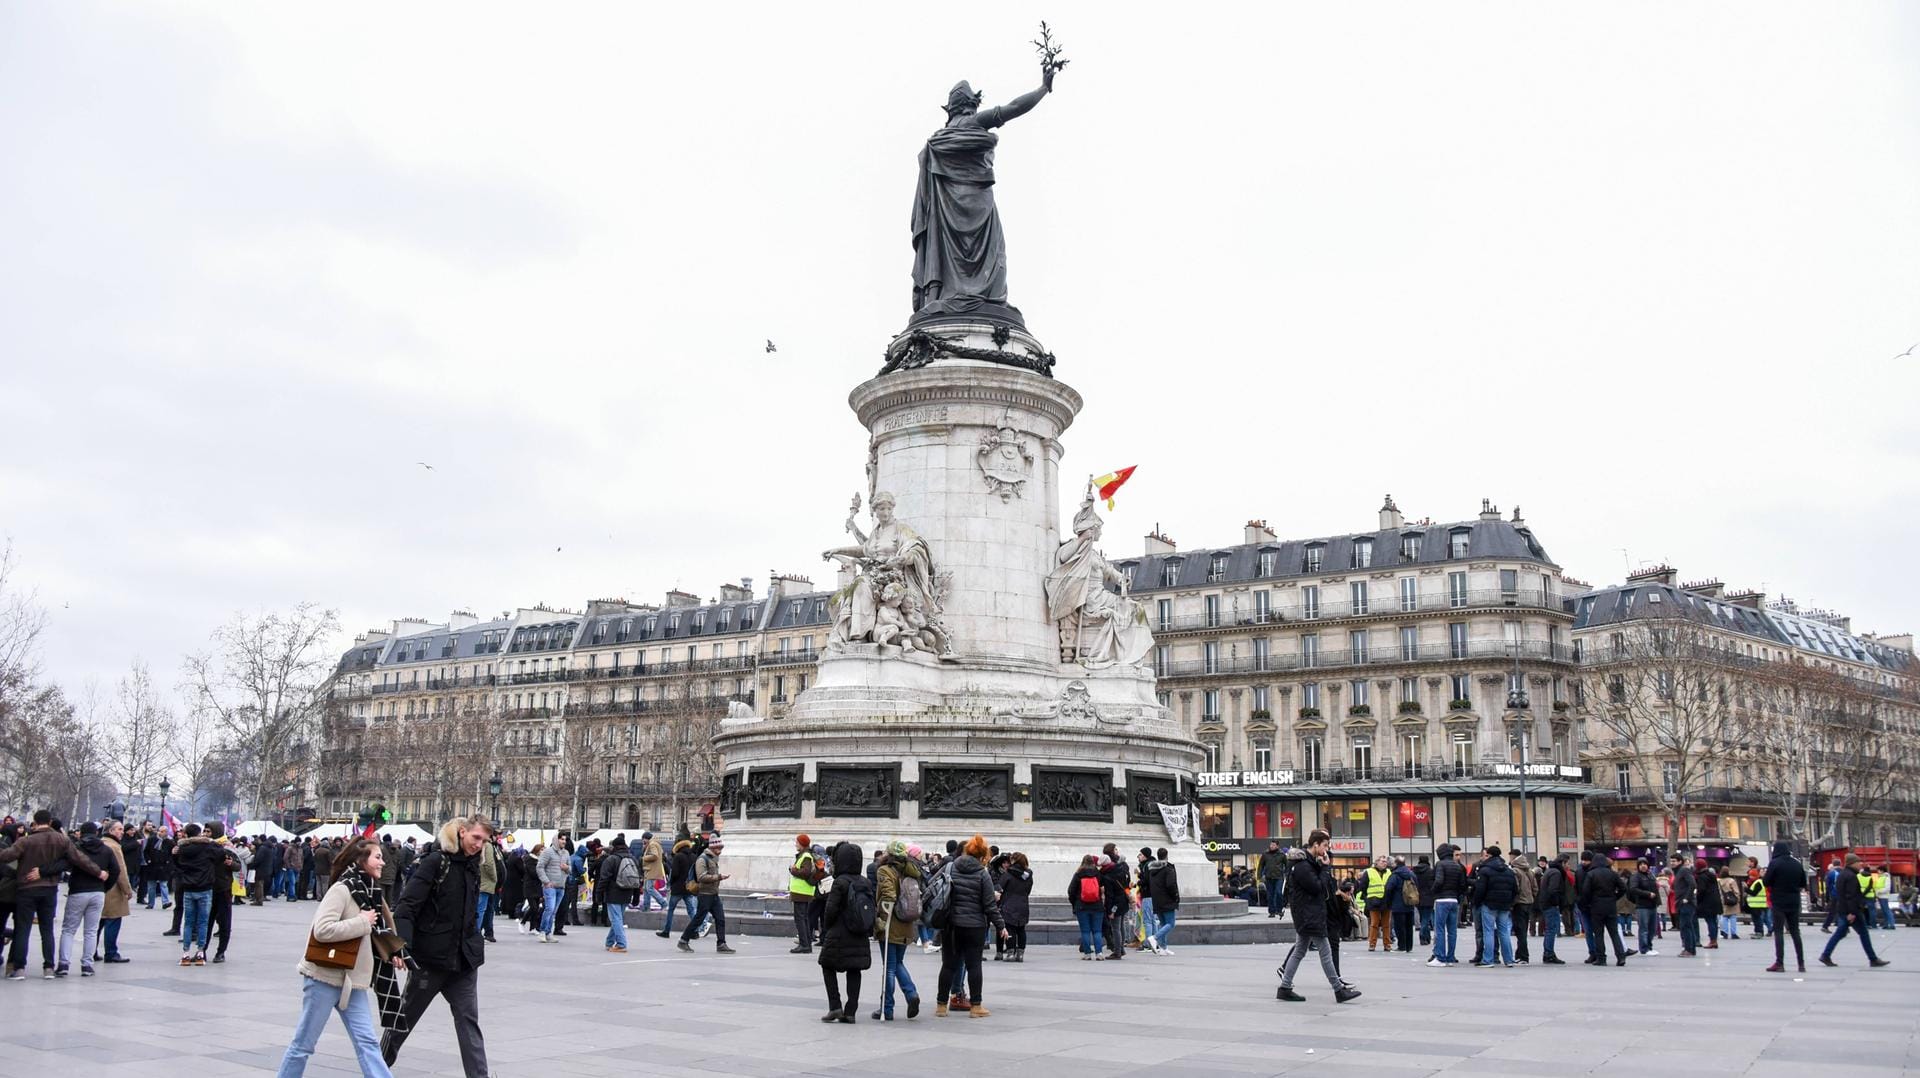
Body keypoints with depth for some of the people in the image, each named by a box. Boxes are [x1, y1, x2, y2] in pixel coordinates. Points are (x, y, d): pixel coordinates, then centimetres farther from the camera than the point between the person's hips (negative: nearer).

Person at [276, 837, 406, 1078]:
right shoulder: (342, 889, -15)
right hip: (325, 976, -7)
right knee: (303, 1043, 6)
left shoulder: (369, 890, 8)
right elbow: (322, 930, -28)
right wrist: (362, 923, -20)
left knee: (367, 1042, 0)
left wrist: (393, 951, 9)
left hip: (352, 979, 7)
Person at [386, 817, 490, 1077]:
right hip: (431, 955, -5)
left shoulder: (472, 866, 9)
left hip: (464, 958, 5)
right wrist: (401, 946, -27)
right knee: (406, 1015, 12)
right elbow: (407, 906, -18)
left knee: (468, 1020, 0)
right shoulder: (435, 861, -12)